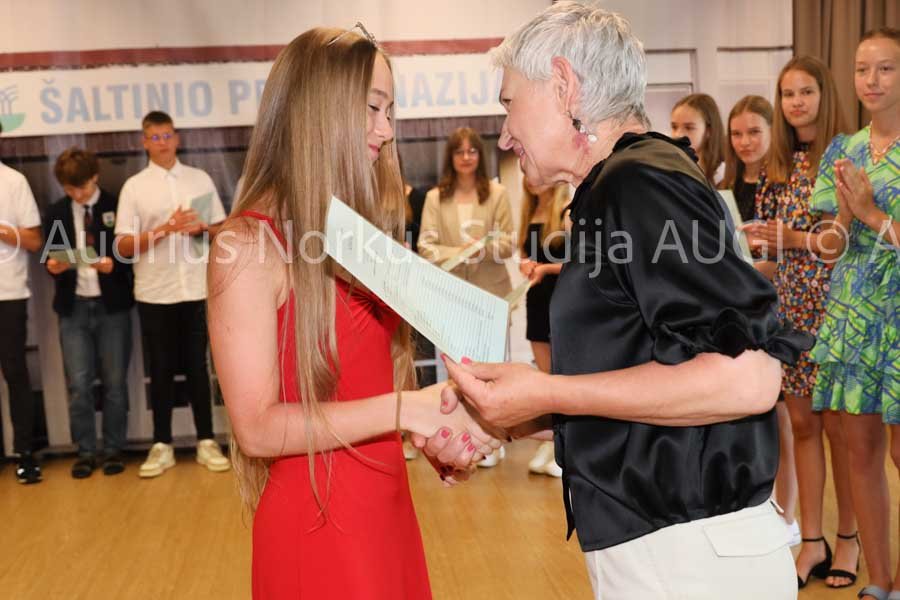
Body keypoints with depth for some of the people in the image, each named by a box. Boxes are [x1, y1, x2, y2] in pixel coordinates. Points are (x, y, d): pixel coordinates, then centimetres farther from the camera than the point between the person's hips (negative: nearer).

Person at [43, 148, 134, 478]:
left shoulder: (116, 206, -1)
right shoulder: (55, 212, 8)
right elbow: (50, 256, 11)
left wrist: (113, 263, -19)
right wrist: (53, 265, -11)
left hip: (112, 305, -2)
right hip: (73, 307, 2)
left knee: (114, 382, 5)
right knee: (78, 385, 1)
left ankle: (113, 450, 17)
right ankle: (85, 452, 13)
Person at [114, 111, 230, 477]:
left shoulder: (200, 179, 7)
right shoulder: (134, 187, 1)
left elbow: (223, 230, 12)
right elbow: (123, 247, -4)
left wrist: (202, 228, -10)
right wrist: (165, 229, -16)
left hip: (196, 289, 1)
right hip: (154, 293, -1)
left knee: (197, 366, 7)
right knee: (161, 370, 6)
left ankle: (206, 441, 15)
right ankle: (162, 445, 15)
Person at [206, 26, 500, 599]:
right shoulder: (248, 244, -15)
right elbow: (258, 428, -19)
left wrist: (435, 429, -7)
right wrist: (403, 408, -23)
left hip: (387, 503, 7)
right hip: (316, 519, -7)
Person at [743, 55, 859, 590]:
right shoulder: (781, 166, 11)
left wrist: (798, 239, -20)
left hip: (833, 305, -5)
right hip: (790, 305, 5)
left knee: (838, 425, 2)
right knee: (802, 423, 8)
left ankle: (848, 537, 19)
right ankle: (812, 541, 17)